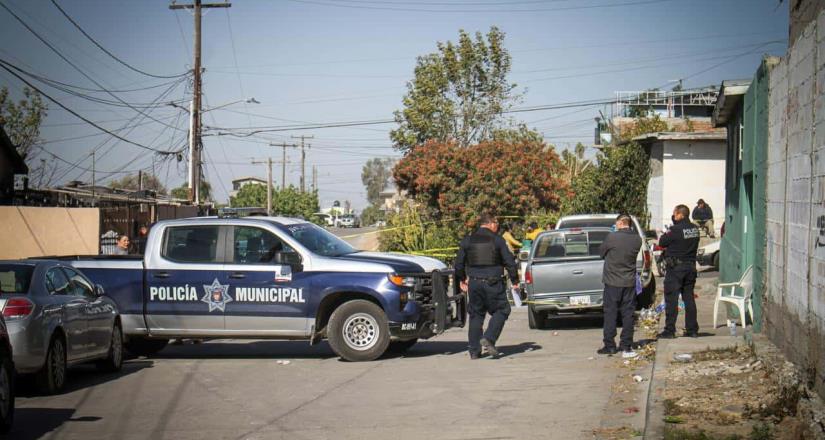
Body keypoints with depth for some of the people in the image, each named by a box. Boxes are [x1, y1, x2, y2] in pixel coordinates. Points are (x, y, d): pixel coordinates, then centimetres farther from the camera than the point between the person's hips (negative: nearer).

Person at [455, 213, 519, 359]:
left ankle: (474, 350, 10)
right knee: (501, 310, 10)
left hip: (474, 283, 4)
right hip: (493, 283, -3)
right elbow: (509, 262, -2)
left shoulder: (467, 240, 6)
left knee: (476, 315, 11)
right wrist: (515, 281, 7)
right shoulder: (498, 240, -2)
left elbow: (459, 263, 11)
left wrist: (462, 279, 27)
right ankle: (488, 339, -9)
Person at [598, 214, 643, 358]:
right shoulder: (637, 239, -2)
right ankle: (626, 347, 7)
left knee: (610, 314, 6)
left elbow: (601, 253, -1)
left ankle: (610, 346, 8)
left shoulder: (612, 237, -15)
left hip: (612, 281, -3)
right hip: (629, 281, 3)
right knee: (628, 314, 8)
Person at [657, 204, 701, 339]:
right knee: (689, 298, 12)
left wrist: (665, 235, 10)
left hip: (676, 267, -7)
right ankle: (692, 329, 14)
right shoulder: (695, 229, 5)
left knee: (671, 299, -2)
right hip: (691, 266, 7)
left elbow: (662, 242, -9)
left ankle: (669, 330, -3)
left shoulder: (676, 230, -17)